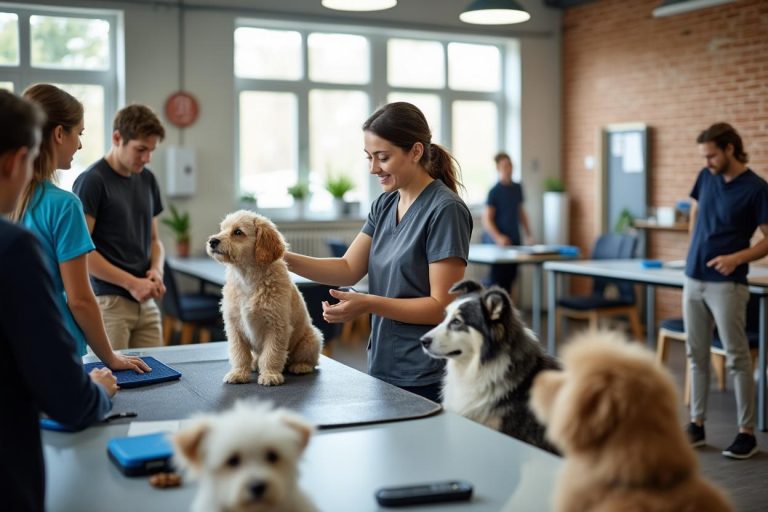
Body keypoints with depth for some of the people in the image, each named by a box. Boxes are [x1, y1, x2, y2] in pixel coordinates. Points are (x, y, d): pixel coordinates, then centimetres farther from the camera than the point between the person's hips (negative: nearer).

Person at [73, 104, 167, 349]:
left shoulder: (147, 180, 11)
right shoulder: (92, 181, -9)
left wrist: (156, 270, -2)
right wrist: (131, 283, -14)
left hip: (146, 302, 6)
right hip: (109, 301, -6)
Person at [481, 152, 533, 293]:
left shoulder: (517, 188, 10)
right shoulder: (495, 191, -9)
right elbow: (487, 219, -12)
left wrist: (528, 234, 16)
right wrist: (498, 237, -23)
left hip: (514, 240, 6)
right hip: (499, 242, -6)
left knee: (510, 276, 9)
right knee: (497, 277, -7)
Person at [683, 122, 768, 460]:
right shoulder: (706, 177, 7)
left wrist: (737, 257, -24)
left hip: (727, 285, -6)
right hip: (693, 281, 6)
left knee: (737, 358, -2)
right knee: (697, 355, 10)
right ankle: (697, 423, 18)